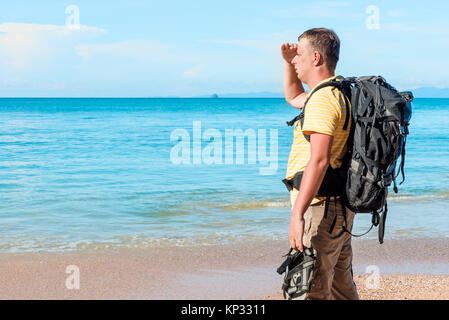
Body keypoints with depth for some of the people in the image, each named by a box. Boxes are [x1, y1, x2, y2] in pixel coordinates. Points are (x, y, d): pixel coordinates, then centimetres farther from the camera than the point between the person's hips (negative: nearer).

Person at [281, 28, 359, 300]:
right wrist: (288, 61, 21)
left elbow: (319, 160, -27)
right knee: (342, 287, 18)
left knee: (310, 290, -9)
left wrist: (297, 214, -32)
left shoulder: (322, 99, -17)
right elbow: (293, 96, 37)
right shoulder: (340, 94, 16)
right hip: (341, 209, 10)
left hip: (320, 208, -10)